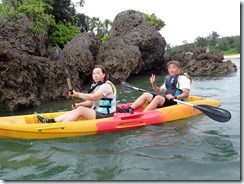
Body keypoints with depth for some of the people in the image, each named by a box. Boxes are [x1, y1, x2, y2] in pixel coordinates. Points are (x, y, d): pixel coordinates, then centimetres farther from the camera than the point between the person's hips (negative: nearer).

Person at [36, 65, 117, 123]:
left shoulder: (106, 85, -14)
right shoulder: (94, 86, 16)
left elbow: (93, 97, -27)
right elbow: (91, 102, 14)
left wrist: (77, 94, -25)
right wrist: (79, 104, 1)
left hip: (104, 116, -8)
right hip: (96, 113, 8)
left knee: (80, 110, -23)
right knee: (75, 110, -8)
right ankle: (51, 121, -14)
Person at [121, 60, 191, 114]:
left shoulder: (182, 78, -4)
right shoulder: (168, 80, 21)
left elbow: (186, 94, -16)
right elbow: (159, 91, 21)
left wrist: (174, 97, -32)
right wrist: (153, 84, 3)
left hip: (176, 102, -8)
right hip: (165, 100, 8)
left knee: (158, 98, -35)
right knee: (146, 94, -2)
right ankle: (129, 110, -16)